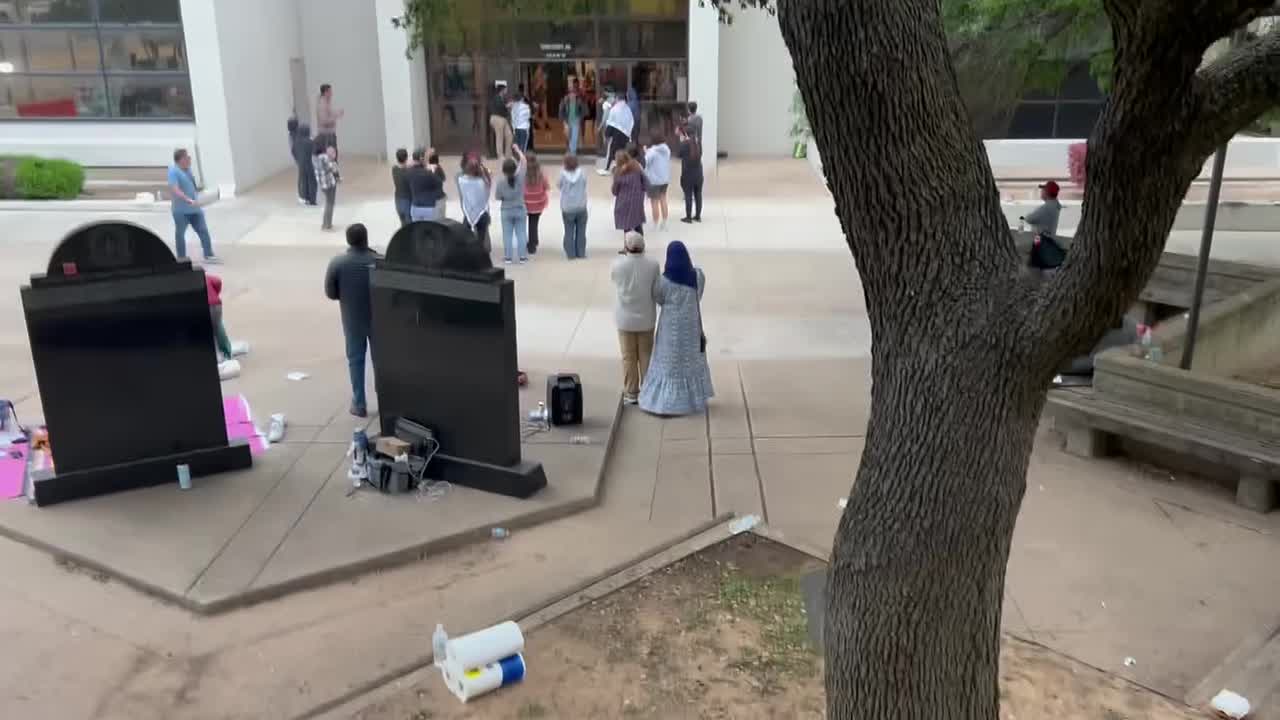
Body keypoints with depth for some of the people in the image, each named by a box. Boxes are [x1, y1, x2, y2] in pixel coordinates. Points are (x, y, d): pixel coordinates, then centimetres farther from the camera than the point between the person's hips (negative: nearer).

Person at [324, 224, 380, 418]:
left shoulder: (337, 263, -14)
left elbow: (330, 293, -5)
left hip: (353, 320, 0)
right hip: (378, 318, 0)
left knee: (356, 360, 13)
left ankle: (359, 404, 17)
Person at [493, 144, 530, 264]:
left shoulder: (501, 183, -16)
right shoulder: (520, 177, -14)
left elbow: (497, 197, -8)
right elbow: (523, 161, -3)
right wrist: (517, 149, 8)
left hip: (506, 211, -1)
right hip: (520, 210, 1)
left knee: (507, 234, 8)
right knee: (521, 233, 8)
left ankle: (508, 257, 10)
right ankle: (523, 256, 10)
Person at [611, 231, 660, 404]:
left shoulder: (618, 265, -18)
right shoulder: (653, 265, -14)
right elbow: (656, 290, -4)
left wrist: (622, 255, 10)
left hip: (625, 318, -1)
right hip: (646, 318, 1)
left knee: (629, 357, 11)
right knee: (646, 356, 15)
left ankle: (631, 393, 18)